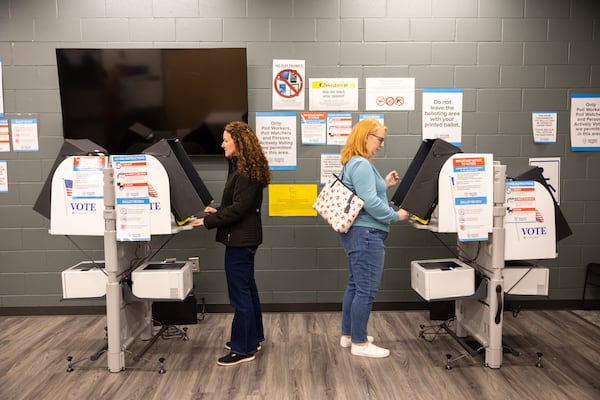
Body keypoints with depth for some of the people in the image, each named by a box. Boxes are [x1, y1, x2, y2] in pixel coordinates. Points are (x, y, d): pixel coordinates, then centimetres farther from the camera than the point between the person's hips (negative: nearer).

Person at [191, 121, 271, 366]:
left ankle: (243, 349, 7)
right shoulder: (241, 167, 14)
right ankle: (252, 338, 31)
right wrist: (217, 211, 8)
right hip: (243, 237, 11)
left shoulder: (246, 171, -18)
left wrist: (208, 222, -17)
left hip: (240, 239, -11)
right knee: (247, 288, 18)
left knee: (239, 293, -4)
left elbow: (238, 208, -22)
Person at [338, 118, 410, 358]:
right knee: (366, 289, -3)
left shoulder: (354, 163, 16)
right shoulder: (361, 165, -17)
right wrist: (396, 215, -12)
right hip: (366, 234, -11)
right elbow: (370, 203, -24)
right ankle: (359, 343, 6)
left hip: (357, 233, 11)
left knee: (355, 285, 17)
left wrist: (384, 186, 13)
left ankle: (348, 335, 27)